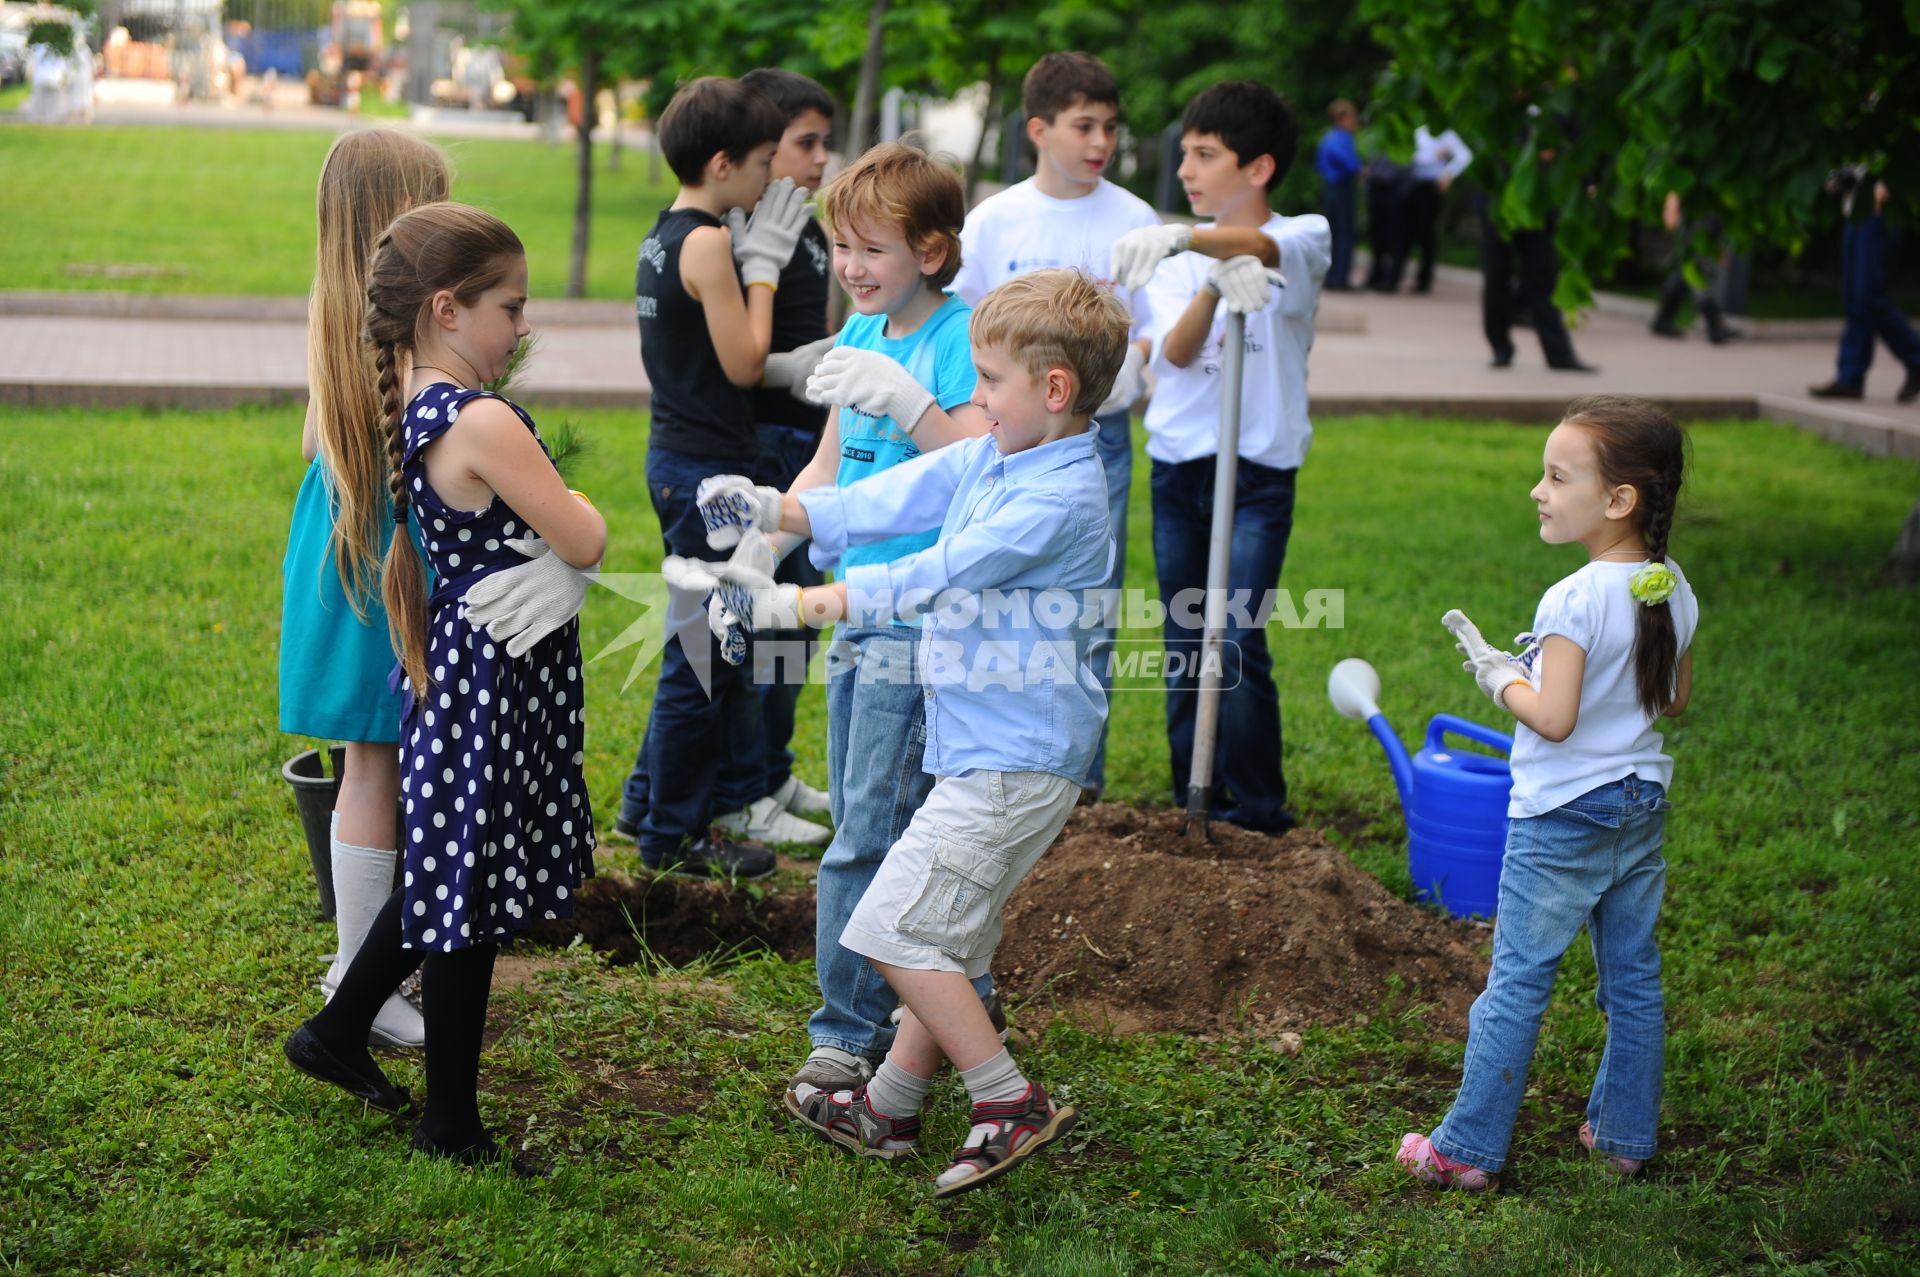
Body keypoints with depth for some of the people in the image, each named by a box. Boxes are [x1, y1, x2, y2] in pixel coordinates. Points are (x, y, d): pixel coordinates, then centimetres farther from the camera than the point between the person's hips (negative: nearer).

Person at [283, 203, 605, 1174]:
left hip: (457, 660, 9)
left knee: (450, 872, 23)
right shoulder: (485, 423, -24)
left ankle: (338, 1032, 38)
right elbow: (584, 545, -22)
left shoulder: (412, 411, 4)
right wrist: (571, 503, 1)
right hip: (495, 678, -9)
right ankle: (451, 1123, 17)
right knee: (470, 891, 3)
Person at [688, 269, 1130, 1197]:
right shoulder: (990, 459, 10)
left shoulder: (1057, 498, -20)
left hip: (1013, 763, -10)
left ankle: (1010, 1105, -1)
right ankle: (888, 1110, 28)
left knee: (900, 926, -9)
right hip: (989, 753, 10)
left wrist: (786, 605, -23)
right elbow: (887, 501, 9)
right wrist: (770, 512, -2)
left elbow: (928, 580, -24)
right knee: (946, 936, 17)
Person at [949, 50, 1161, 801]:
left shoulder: (1133, 221, 1)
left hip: (1098, 433, 0)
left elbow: (1155, 325, 4)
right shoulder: (994, 220, 1)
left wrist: (1129, 363, -15)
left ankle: (1082, 777, 12)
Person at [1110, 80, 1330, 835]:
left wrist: (1181, 238, -49)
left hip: (1258, 469, -5)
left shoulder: (1304, 237, -4)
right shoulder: (1179, 259, 9)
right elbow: (1176, 351, -9)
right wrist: (1213, 288, -29)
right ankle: (1192, 808, 19)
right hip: (1178, 465, 5)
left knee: (1238, 644, -12)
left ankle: (1259, 814, -1)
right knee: (1183, 646, 9)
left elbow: (1264, 247, -30)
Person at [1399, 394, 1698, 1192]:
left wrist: (1499, 676, -10)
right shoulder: (1674, 590, -1)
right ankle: (1626, 1134, 27)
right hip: (1642, 805, 7)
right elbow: (1675, 700, 10)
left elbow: (1553, 718, -26)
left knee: (1517, 984, 2)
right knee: (1634, 979, 16)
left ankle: (1469, 1150, 10)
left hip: (1562, 822, -7)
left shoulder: (1576, 599, -23)